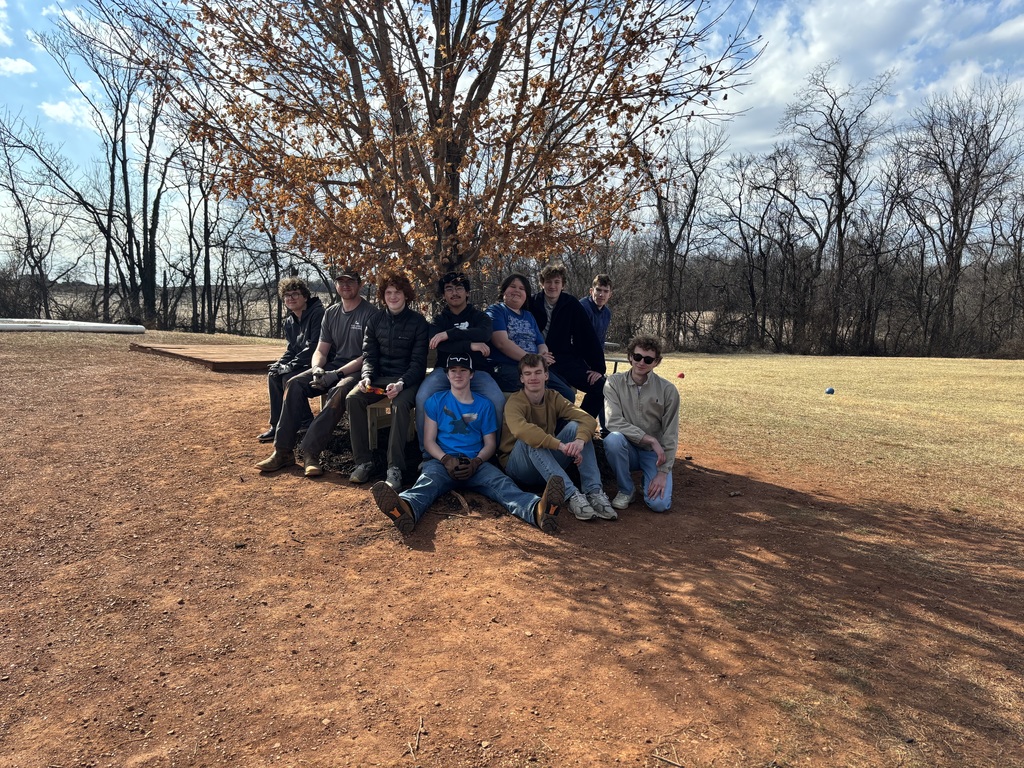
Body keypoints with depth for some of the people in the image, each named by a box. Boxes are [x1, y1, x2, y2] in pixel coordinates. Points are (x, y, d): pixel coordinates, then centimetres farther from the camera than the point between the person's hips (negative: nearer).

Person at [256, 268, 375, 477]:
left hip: (357, 370, -6)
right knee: (295, 384, -18)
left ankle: (310, 452, -34)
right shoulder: (331, 313, 13)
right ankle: (283, 451, -18)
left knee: (339, 391, -37)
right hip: (332, 366, 6)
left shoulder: (369, 314, -6)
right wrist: (317, 369, -12)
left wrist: (337, 374, -21)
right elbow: (321, 350, 12)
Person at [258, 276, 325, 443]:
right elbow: (292, 348, 15)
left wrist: (290, 366, -21)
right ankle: (276, 426, -2)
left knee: (289, 378, -26)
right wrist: (280, 363, -6)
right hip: (301, 363, 8)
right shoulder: (290, 321, 11)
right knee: (273, 375, -9)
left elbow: (315, 346, -23)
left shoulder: (317, 313, -16)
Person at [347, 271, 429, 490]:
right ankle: (363, 461, -17)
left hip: (407, 379, -4)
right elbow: (369, 355, 8)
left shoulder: (417, 321, -4)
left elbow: (418, 362, -8)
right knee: (353, 398, -24)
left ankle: (395, 467, -31)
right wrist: (367, 377, -13)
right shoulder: (375, 320, 8)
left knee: (400, 404, -36)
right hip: (380, 377, 4)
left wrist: (401, 383, -25)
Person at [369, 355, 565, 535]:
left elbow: (490, 444, 14)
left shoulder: (484, 405, 18)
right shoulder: (437, 400, 15)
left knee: (501, 482, -31)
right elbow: (429, 440, 9)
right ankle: (406, 508, -73)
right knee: (427, 480, -37)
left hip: (476, 464, 1)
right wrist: (446, 460, -13)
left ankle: (536, 510, -63)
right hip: (442, 461, -1)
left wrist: (476, 462, -9)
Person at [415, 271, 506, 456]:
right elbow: (438, 344, -7)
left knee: (498, 401, -30)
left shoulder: (480, 316, 15)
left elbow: (483, 334, -12)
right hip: (445, 369, 1)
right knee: (422, 398, -29)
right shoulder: (439, 320, 17)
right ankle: (427, 453, -12)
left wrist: (448, 334, -16)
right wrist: (470, 345, -16)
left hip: (476, 370, 0)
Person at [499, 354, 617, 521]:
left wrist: (580, 440, -36)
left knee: (575, 426, -15)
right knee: (530, 439, -34)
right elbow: (521, 430, -38)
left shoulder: (554, 398, 1)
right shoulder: (515, 402, -14)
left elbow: (588, 419, -14)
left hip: (549, 467, 4)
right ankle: (571, 495, -42)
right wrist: (561, 445, -46)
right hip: (517, 467, -4)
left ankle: (594, 491, -27)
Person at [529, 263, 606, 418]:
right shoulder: (533, 304, -2)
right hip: (541, 361, -3)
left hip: (568, 360, 3)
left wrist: (598, 368, -6)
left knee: (601, 387, -12)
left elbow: (588, 336, -2)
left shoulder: (571, 304, -1)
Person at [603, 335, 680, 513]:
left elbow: (670, 435, -7)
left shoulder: (668, 390, -8)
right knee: (613, 439, -34)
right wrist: (650, 439, -24)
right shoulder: (614, 383, -9)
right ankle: (626, 490, -9)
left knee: (659, 503, -22)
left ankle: (653, 479, 16)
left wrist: (663, 472, -14)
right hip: (628, 449, 1)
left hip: (654, 453, 0)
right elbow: (613, 422, -20)